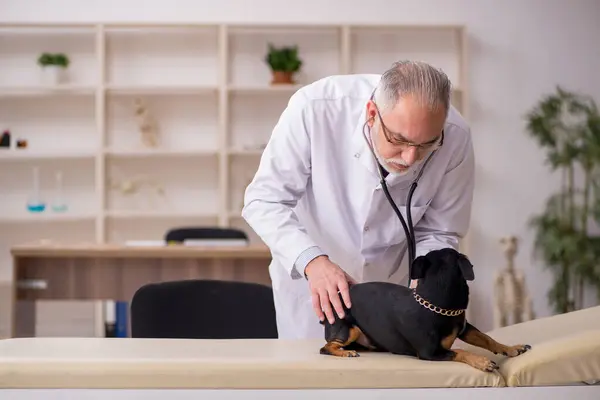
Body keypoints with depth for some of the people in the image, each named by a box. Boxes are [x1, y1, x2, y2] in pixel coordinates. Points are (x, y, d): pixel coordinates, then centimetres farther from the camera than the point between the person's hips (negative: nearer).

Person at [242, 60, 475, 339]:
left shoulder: (455, 138, -26)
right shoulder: (313, 109, -33)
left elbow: (438, 233, -12)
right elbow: (264, 200, -26)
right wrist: (312, 261, -41)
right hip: (304, 274, -1)